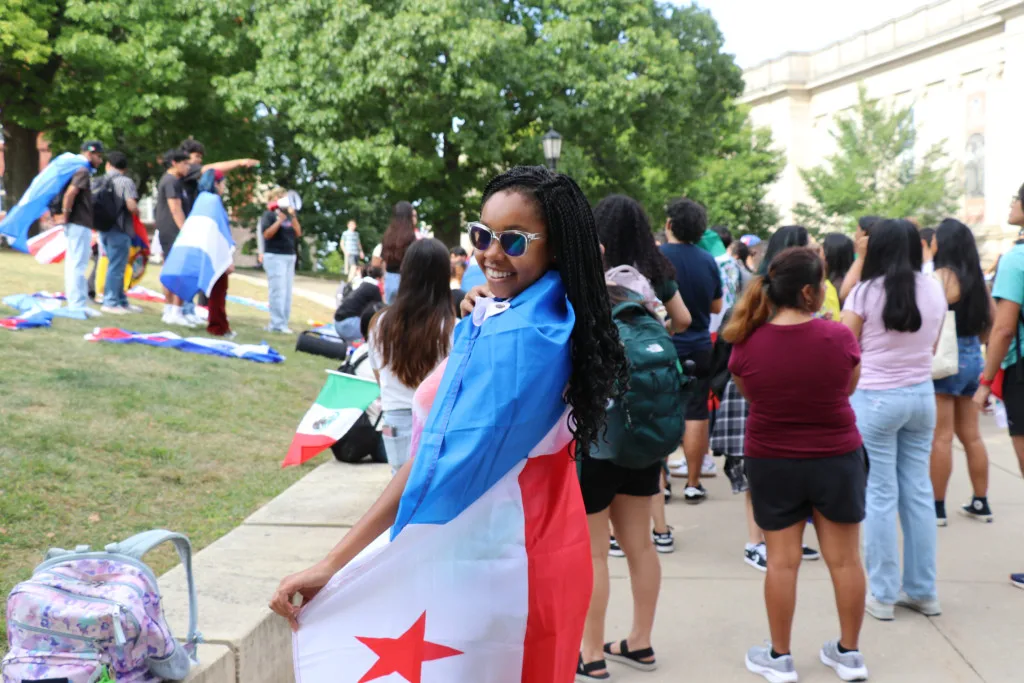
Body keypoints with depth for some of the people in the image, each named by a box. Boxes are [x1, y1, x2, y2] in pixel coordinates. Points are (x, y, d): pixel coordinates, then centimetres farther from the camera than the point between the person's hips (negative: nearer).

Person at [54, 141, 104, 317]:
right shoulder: (83, 172, -12)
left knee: (73, 264, 13)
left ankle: (74, 302, 20)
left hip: (78, 225, 10)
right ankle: (78, 304, -8)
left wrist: (64, 215, 15)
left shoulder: (82, 171, 18)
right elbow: (70, 193, -26)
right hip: (79, 225, -10)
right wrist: (65, 215, -18)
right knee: (78, 265, -9)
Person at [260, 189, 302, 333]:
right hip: (274, 256, -7)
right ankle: (277, 324, -11)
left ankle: (283, 322, 11)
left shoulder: (288, 214, 15)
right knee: (278, 291, -11)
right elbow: (266, 234, -14)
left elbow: (298, 233, 7)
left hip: (290, 256, 7)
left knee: (287, 292, 7)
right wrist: (279, 220, -20)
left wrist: (293, 216, -3)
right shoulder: (269, 214, -3)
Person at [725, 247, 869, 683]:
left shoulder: (747, 342, -10)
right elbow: (849, 388, 4)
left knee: (782, 561, 8)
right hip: (837, 459, 0)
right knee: (845, 558, 12)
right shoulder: (839, 336, -14)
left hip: (771, 463, 1)